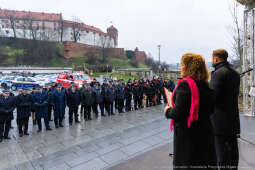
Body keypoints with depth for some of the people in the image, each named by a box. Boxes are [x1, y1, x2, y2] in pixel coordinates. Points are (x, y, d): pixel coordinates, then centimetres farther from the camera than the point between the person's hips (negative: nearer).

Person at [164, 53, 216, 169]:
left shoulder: (184, 85, -19)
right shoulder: (206, 85, 4)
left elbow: (178, 113, -23)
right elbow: (210, 110, 13)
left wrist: (168, 111, -4)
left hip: (187, 134, -7)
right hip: (205, 132, 7)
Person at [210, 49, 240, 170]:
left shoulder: (218, 73, -15)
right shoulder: (235, 73, 13)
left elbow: (213, 96, -22)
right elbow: (235, 93, 17)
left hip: (220, 117, -9)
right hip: (233, 116, 9)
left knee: (221, 145, -1)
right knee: (232, 145, 17)